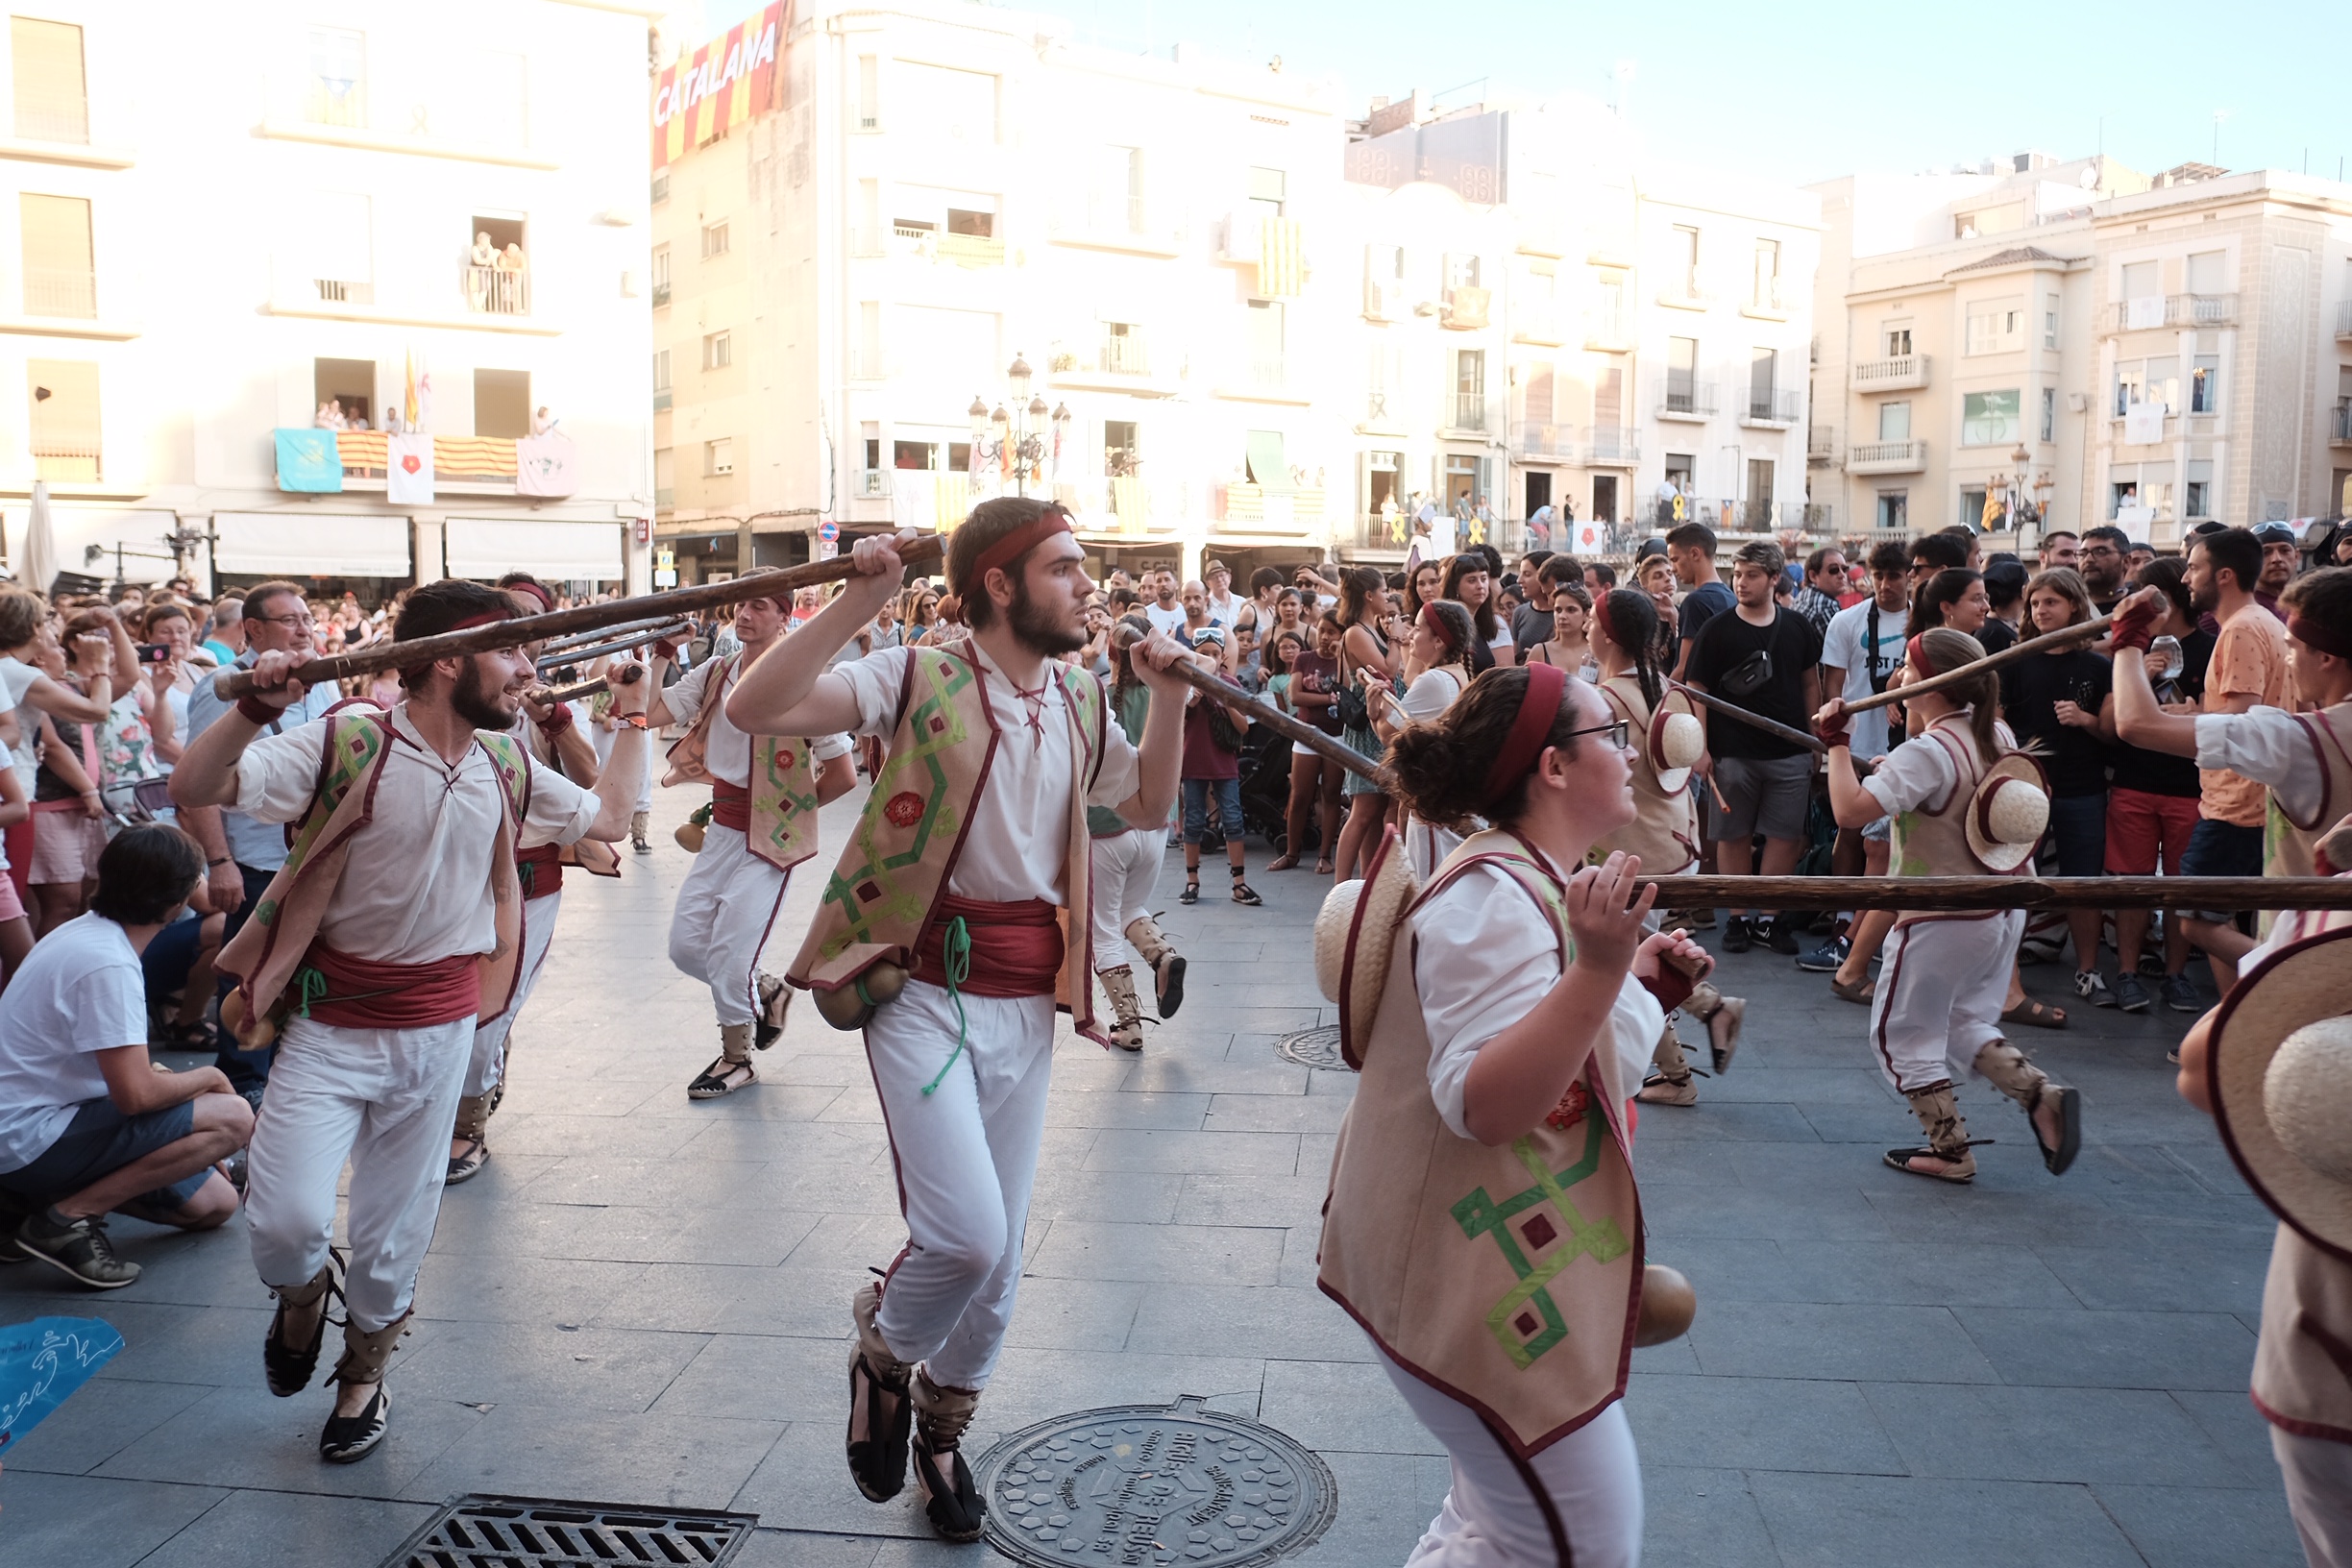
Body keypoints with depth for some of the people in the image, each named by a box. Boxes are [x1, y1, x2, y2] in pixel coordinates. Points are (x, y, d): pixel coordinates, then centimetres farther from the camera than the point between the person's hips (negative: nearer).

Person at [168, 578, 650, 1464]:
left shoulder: (506, 767, 2)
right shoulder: (347, 745, -15)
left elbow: (607, 818, 15)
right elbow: (194, 790, -22)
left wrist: (632, 717, 17)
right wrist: (257, 708, -38)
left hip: (441, 1029, 4)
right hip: (331, 1024, -4)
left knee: (397, 1228, 13)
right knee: (287, 1217, -12)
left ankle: (363, 1375, 38)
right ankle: (302, 1295, 26)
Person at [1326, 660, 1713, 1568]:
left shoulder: (1538, 883, 10)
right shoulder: (1494, 897, -22)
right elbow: (1482, 1103, -33)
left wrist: (1634, 981, 14)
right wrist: (1599, 971, -39)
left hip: (1511, 1267, 11)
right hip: (1474, 1279, -11)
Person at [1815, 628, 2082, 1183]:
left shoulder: (1928, 752, -22)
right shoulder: (2000, 736, 4)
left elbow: (1850, 809, -30)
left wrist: (1837, 743, -19)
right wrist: (1889, 772, 16)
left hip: (1942, 919, -8)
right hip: (2003, 909, 8)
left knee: (1903, 1032, 8)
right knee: (1967, 1023, 23)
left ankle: (1950, 1151, 12)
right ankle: (2043, 1094, 3)